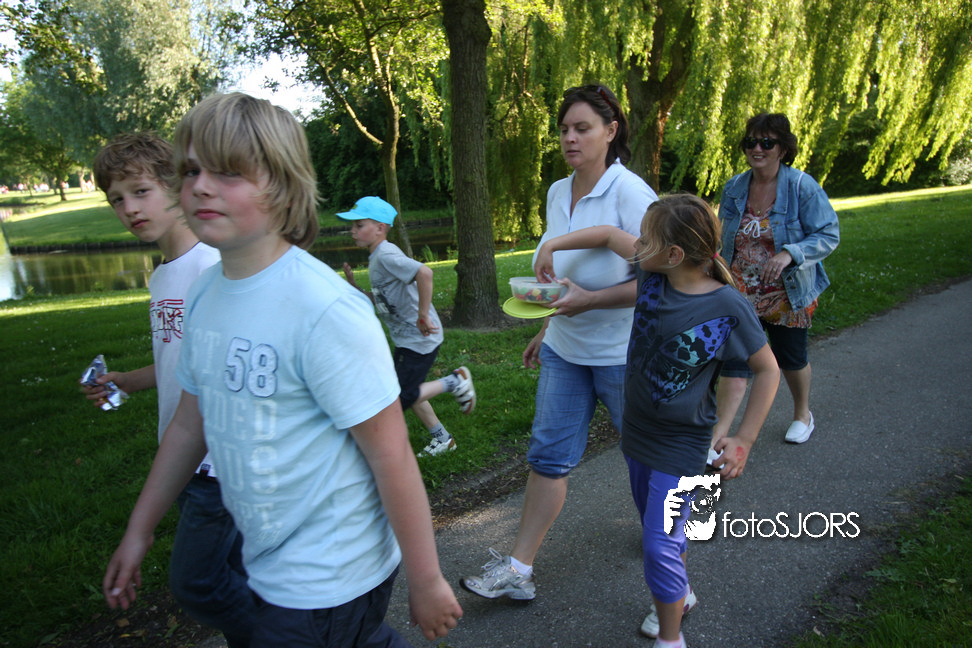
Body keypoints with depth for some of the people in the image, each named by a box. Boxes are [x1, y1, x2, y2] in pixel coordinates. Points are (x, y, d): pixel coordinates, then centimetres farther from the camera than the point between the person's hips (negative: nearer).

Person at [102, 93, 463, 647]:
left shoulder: (325, 309, -25)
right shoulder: (205, 294, -1)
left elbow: (391, 455, -21)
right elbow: (190, 423, 10)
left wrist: (426, 581, -14)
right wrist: (139, 530, 18)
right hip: (267, 563, 7)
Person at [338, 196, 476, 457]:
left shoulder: (386, 255, -19)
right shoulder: (375, 259, 12)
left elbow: (424, 272, -36)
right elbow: (381, 301, 17)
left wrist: (423, 315, -30)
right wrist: (355, 287, 5)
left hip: (419, 339, -10)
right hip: (405, 339, 10)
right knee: (407, 393, 19)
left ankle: (454, 381, 6)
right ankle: (442, 439, 34)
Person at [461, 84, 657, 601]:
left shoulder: (630, 193, -17)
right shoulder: (556, 193, 5)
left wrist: (589, 300, -30)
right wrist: (548, 329, 18)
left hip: (622, 353, -6)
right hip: (564, 350, 6)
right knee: (548, 455, 7)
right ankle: (517, 569, 16)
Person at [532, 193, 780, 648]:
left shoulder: (728, 308, -23)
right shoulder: (654, 275, -10)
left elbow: (768, 371, -11)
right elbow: (610, 234, 6)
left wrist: (744, 440, -13)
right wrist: (552, 245, 2)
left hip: (680, 446, -6)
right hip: (637, 432, 6)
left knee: (660, 546, -3)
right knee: (656, 529, 23)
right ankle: (680, 595, 49)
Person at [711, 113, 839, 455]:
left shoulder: (802, 187, -12)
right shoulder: (734, 188, 0)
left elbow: (829, 235, -12)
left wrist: (789, 254, -29)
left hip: (787, 295, -2)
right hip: (742, 295, 2)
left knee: (791, 359, 16)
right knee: (735, 360, -6)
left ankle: (803, 414, 44)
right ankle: (717, 439, -6)